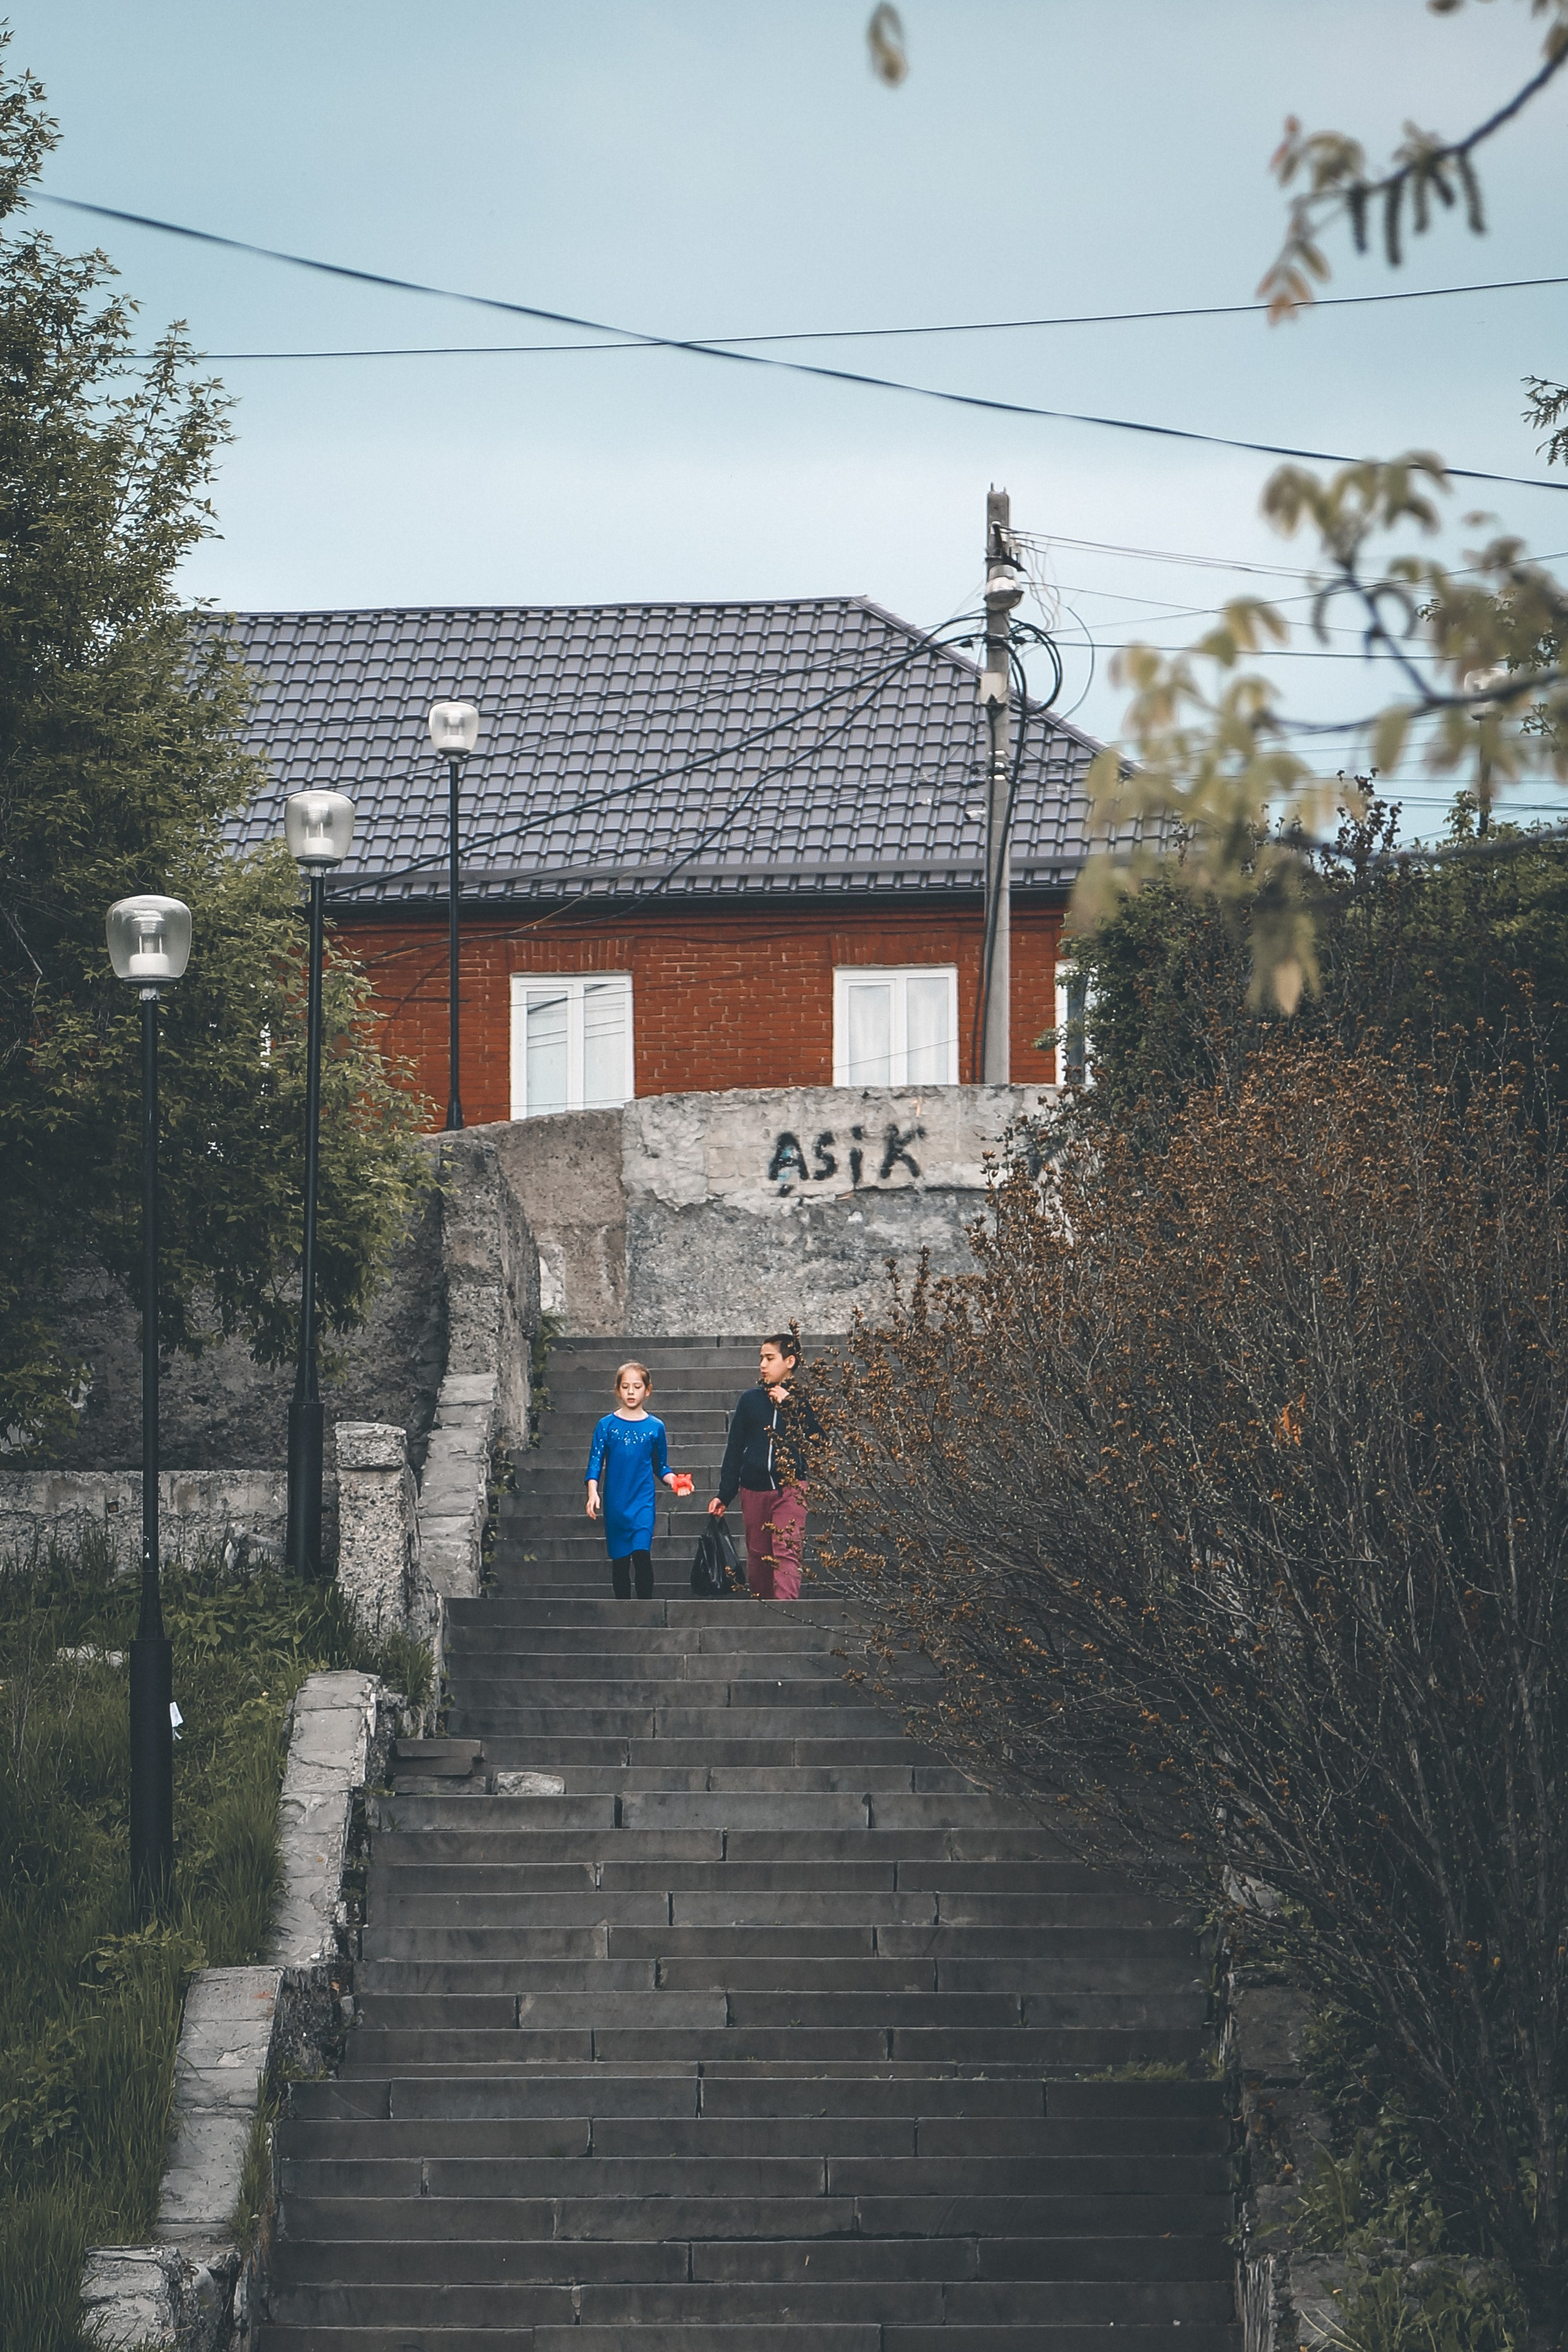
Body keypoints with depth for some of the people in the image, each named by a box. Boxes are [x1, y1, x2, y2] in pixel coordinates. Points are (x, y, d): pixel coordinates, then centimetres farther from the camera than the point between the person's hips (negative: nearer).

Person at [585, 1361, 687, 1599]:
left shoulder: (655, 1427, 5)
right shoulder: (606, 1425, 4)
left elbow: (661, 1466, 14)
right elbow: (595, 1463, 1)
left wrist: (673, 1480, -6)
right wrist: (593, 1493, -12)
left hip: (643, 1501, -1)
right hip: (615, 1503, 1)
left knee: (642, 1553, -17)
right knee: (620, 1561, 4)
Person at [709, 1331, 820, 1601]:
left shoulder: (804, 1401, 4)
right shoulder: (750, 1399, 10)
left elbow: (818, 1442, -9)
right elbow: (734, 1450, 12)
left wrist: (789, 1406, -11)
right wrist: (724, 1495, 9)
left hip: (790, 1489, -3)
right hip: (754, 1490, 3)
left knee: (786, 1554, -15)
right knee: (758, 1556, 6)